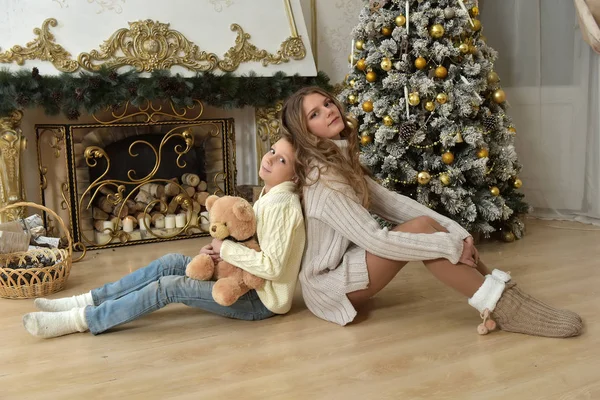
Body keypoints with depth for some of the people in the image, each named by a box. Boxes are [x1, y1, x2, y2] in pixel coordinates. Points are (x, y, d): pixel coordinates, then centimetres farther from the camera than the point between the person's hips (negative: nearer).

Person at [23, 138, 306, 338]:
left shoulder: (281, 205, -22)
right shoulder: (270, 195, 8)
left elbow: (272, 266, -28)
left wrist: (226, 249, -21)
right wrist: (220, 250, -4)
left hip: (262, 300, -9)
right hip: (250, 282, 9)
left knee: (170, 287, -17)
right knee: (172, 263, -1)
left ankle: (81, 319, -9)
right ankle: (88, 301, 3)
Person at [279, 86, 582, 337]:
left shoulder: (341, 161, 7)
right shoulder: (322, 179, -23)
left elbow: (391, 201, 2)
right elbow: (375, 241, -28)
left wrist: (455, 231, -9)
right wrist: (451, 245, -24)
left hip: (345, 265, 8)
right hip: (327, 285, -8)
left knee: (427, 225, -9)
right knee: (419, 229, -24)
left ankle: (501, 296, -12)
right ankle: (503, 308, -20)